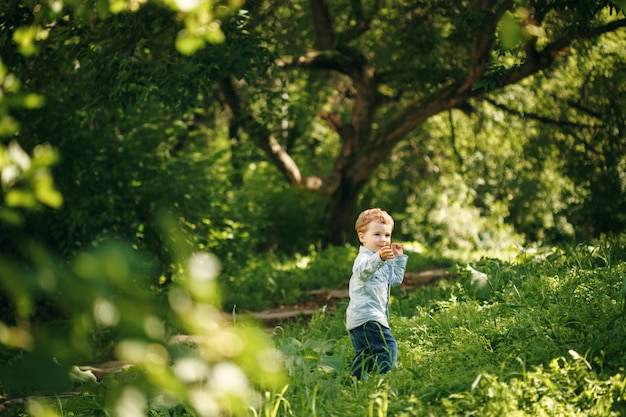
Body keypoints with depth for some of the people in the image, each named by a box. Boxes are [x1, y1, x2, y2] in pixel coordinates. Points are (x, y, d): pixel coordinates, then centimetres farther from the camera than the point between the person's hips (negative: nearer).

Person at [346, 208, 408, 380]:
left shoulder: (384, 263, 21)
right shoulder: (364, 258, -14)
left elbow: (396, 279, 32)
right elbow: (363, 269, -40)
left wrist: (399, 258, 22)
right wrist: (379, 258, -59)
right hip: (366, 316, -11)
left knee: (364, 356, 17)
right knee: (388, 346, -21)